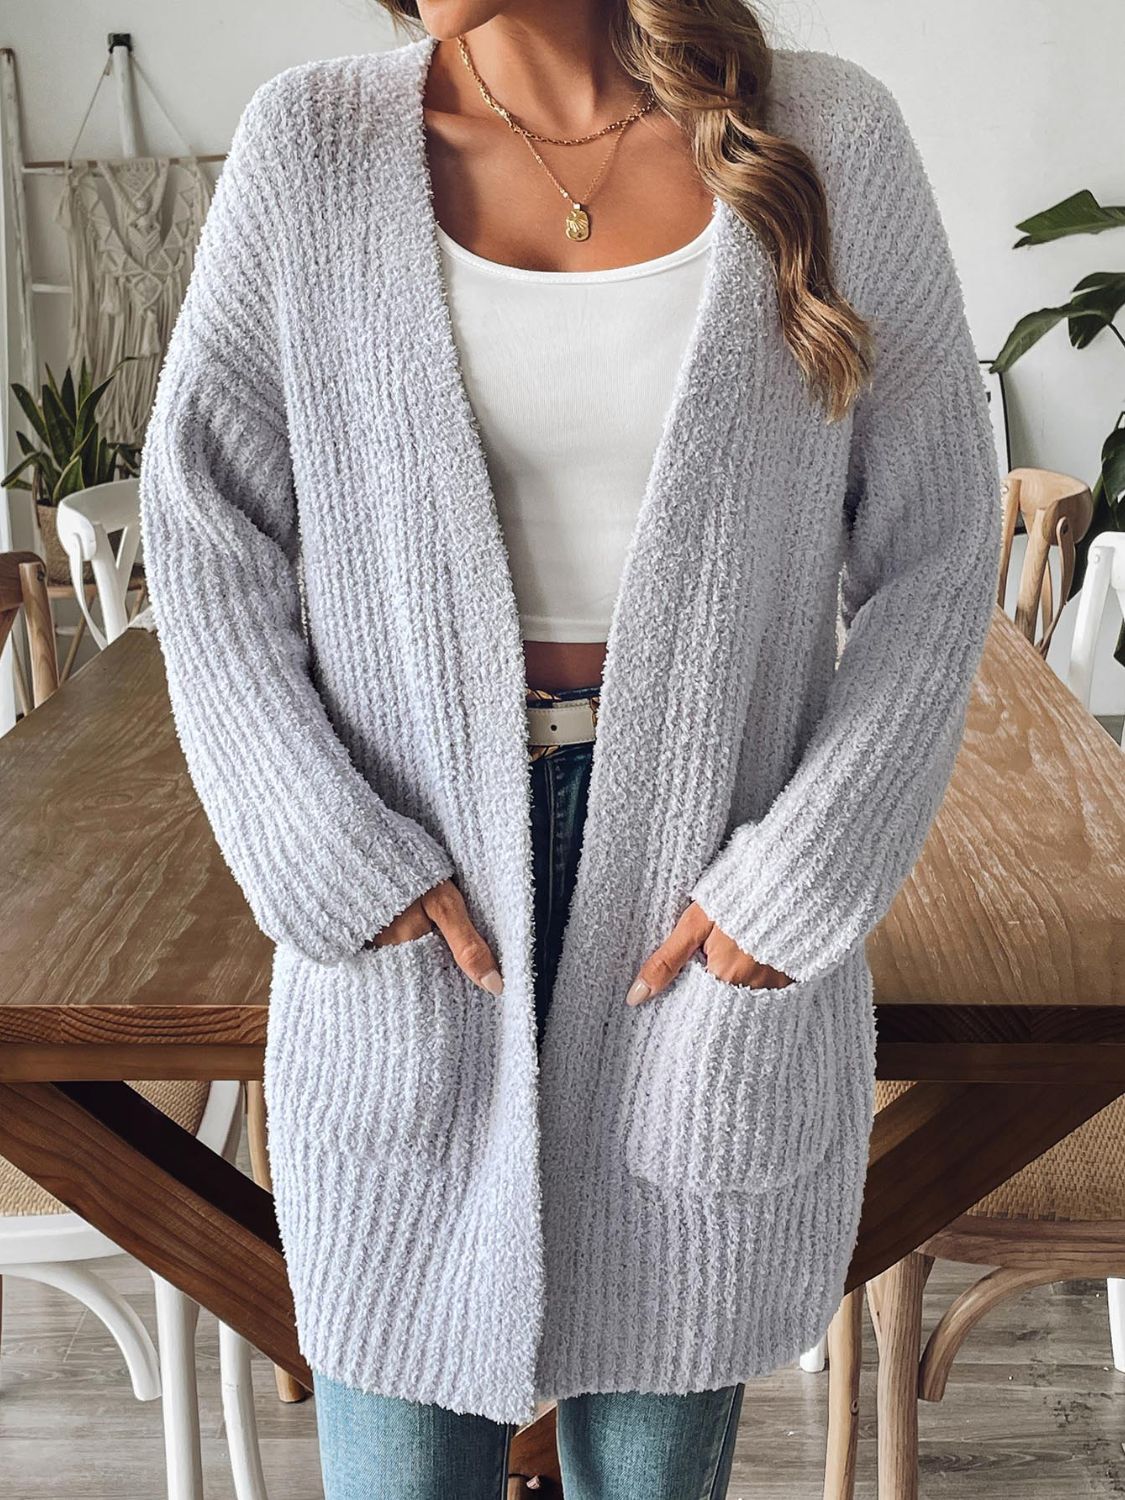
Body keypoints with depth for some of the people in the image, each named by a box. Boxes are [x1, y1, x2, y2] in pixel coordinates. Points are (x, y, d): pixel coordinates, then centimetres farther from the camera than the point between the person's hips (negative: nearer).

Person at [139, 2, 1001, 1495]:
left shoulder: (828, 138, -2)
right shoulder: (312, 141, -1)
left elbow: (933, 554, -1)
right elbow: (205, 531, 0)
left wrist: (796, 879, -8)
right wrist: (338, 858, -9)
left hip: (708, 883, 0)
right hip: (411, 882, 1)